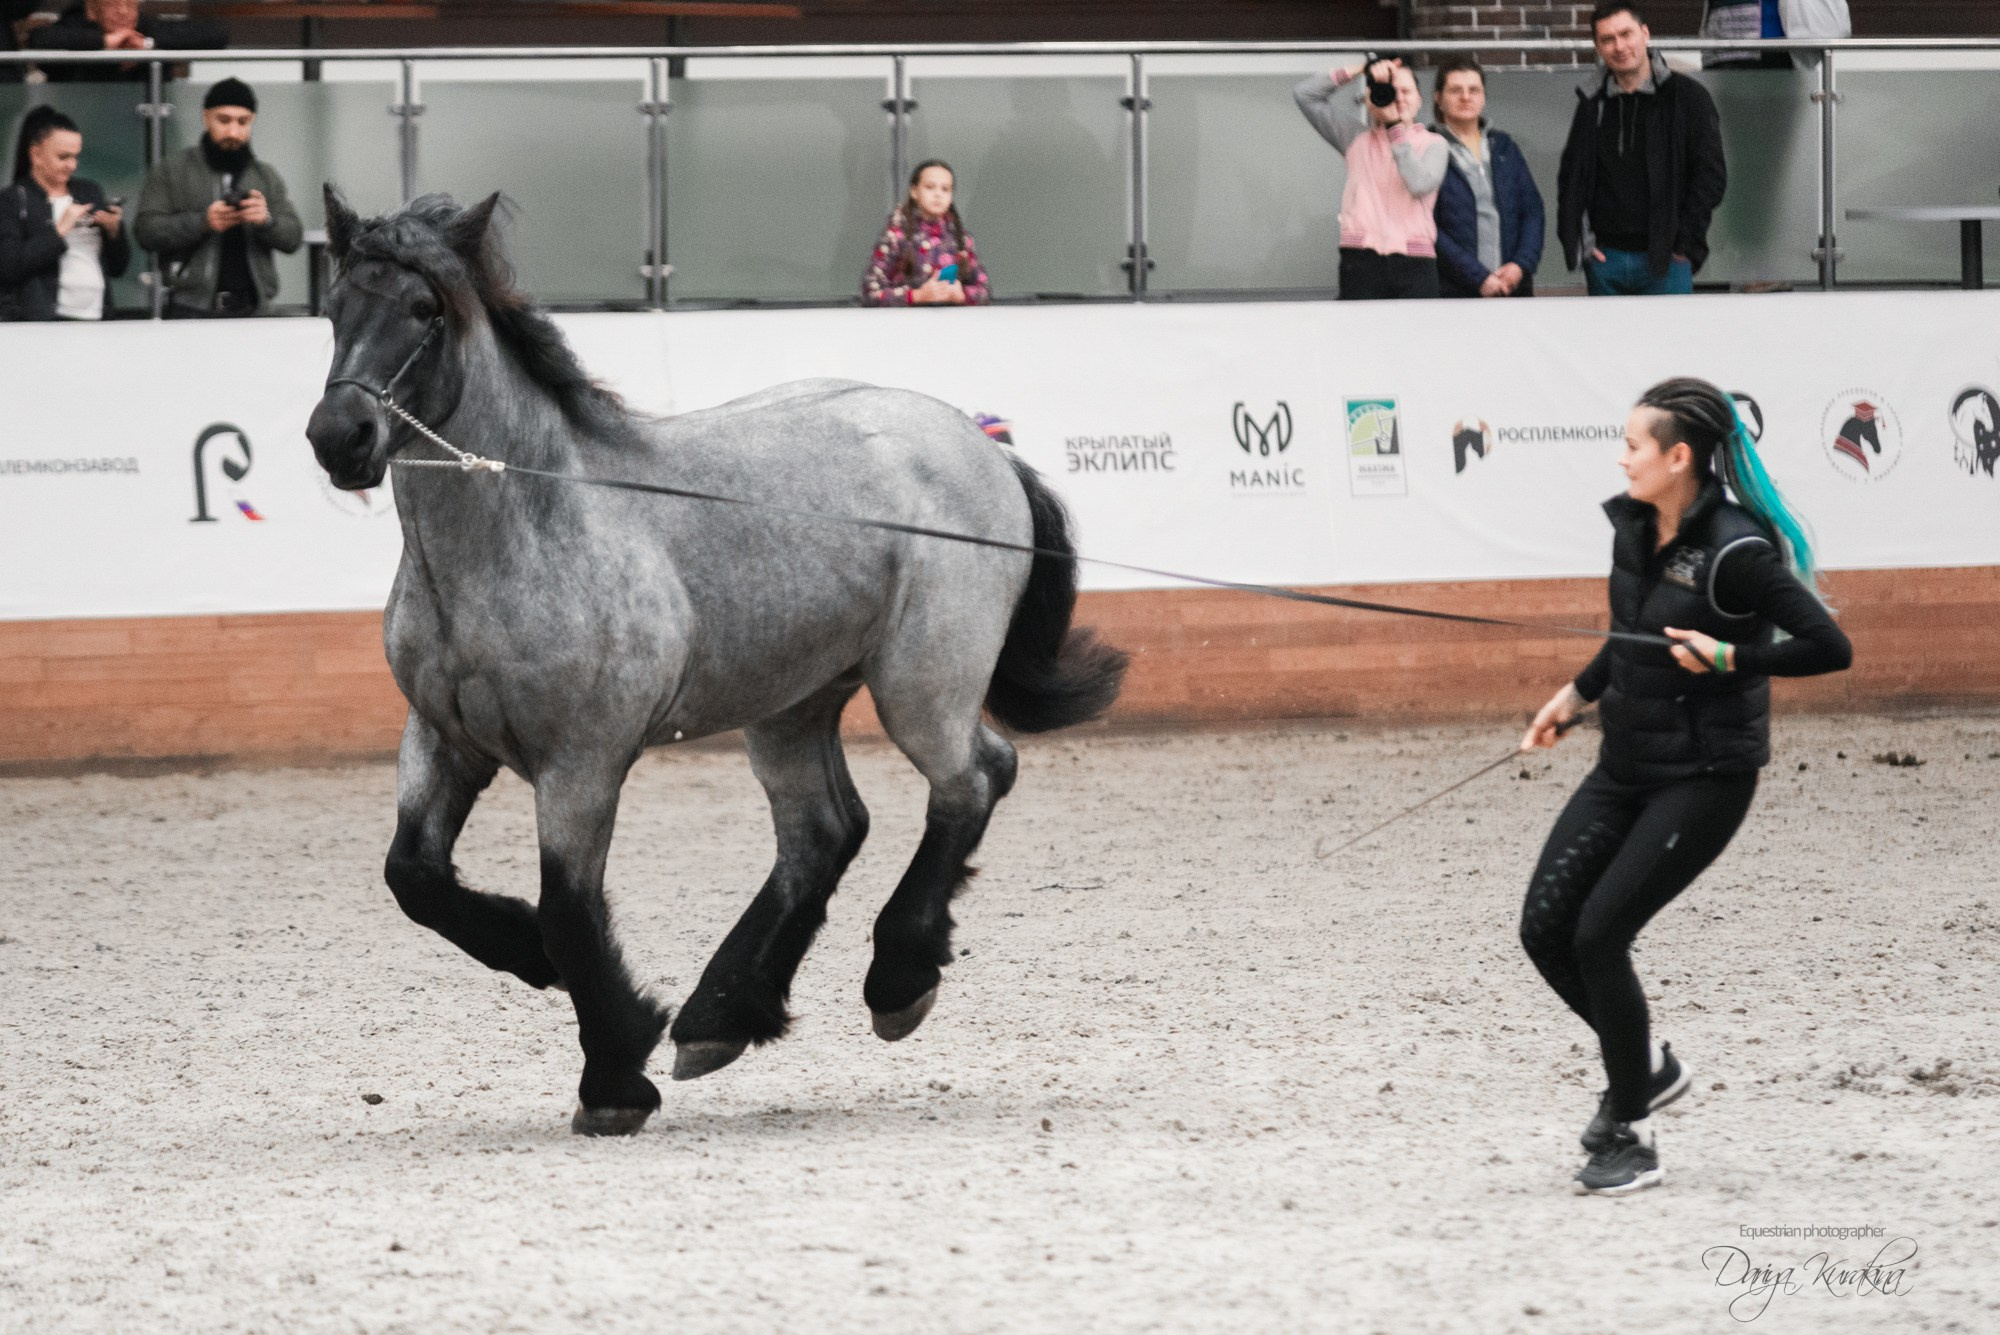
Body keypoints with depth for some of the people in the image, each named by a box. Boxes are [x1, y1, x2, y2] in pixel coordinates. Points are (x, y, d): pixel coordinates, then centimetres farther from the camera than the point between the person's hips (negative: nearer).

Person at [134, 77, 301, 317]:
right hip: (192, 309, -3)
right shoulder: (170, 171, 6)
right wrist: (202, 221, -18)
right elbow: (147, 230, -3)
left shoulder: (267, 176, 15)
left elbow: (293, 237, 9)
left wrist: (266, 220, -14)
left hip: (252, 309, 3)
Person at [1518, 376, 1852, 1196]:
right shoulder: (1633, 528, 4)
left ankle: (1629, 1138, 1)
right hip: (1627, 766, 8)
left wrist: (1729, 659, -23)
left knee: (1598, 934, -13)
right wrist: (1577, 695, 23)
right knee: (1545, 927, 1)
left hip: (1704, 779, -8)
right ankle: (1644, 1066, 24)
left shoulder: (1733, 552, -20)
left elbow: (1829, 648, -19)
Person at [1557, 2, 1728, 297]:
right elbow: (1570, 178, 17)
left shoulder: (1687, 98, -1)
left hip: (1664, 260, -4)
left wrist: (1684, 243, -8)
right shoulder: (1592, 104, 11)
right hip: (1606, 259, 4)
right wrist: (1577, 238, 4)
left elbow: (1710, 175, -3)